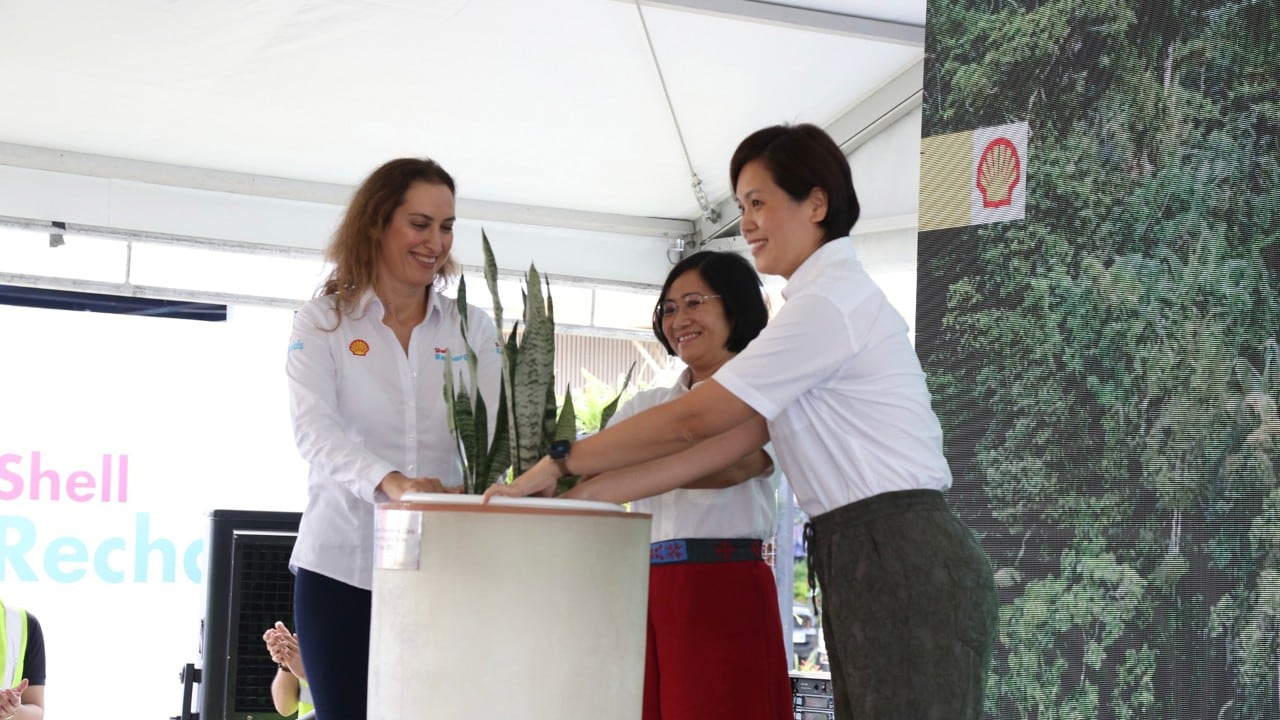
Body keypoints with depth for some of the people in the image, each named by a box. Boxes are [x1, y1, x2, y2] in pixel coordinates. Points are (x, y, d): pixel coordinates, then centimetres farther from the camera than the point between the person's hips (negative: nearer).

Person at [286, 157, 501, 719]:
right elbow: (314, 428, -14)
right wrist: (391, 482, -33)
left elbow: (492, 431, -3)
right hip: (342, 566, -1)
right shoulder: (323, 322, 2)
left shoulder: (473, 329, 9)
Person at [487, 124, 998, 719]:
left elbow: (690, 422, -12)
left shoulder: (827, 304, -12)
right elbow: (734, 438, 13)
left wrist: (556, 466, -4)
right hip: (875, 559, 9)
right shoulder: (828, 297, 19)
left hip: (901, 563, -9)